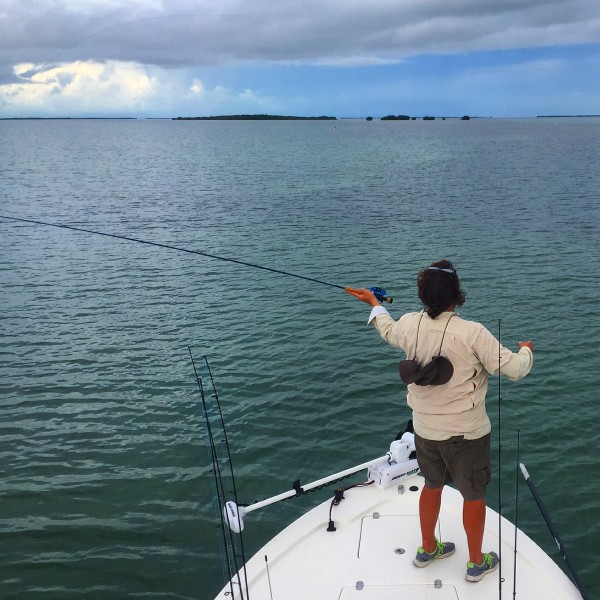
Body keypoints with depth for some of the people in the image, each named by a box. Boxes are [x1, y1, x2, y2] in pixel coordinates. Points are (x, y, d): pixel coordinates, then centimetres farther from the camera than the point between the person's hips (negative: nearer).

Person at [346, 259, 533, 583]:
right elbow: (514, 369, -18)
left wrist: (374, 303, 34)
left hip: (424, 429, 5)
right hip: (466, 433, -5)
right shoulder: (472, 333, -24)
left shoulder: (410, 324, -9)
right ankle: (476, 563, 35)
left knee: (432, 485, 25)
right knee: (474, 495, 16)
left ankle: (427, 549, 44)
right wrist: (526, 350, 5)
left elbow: (388, 330, 15)